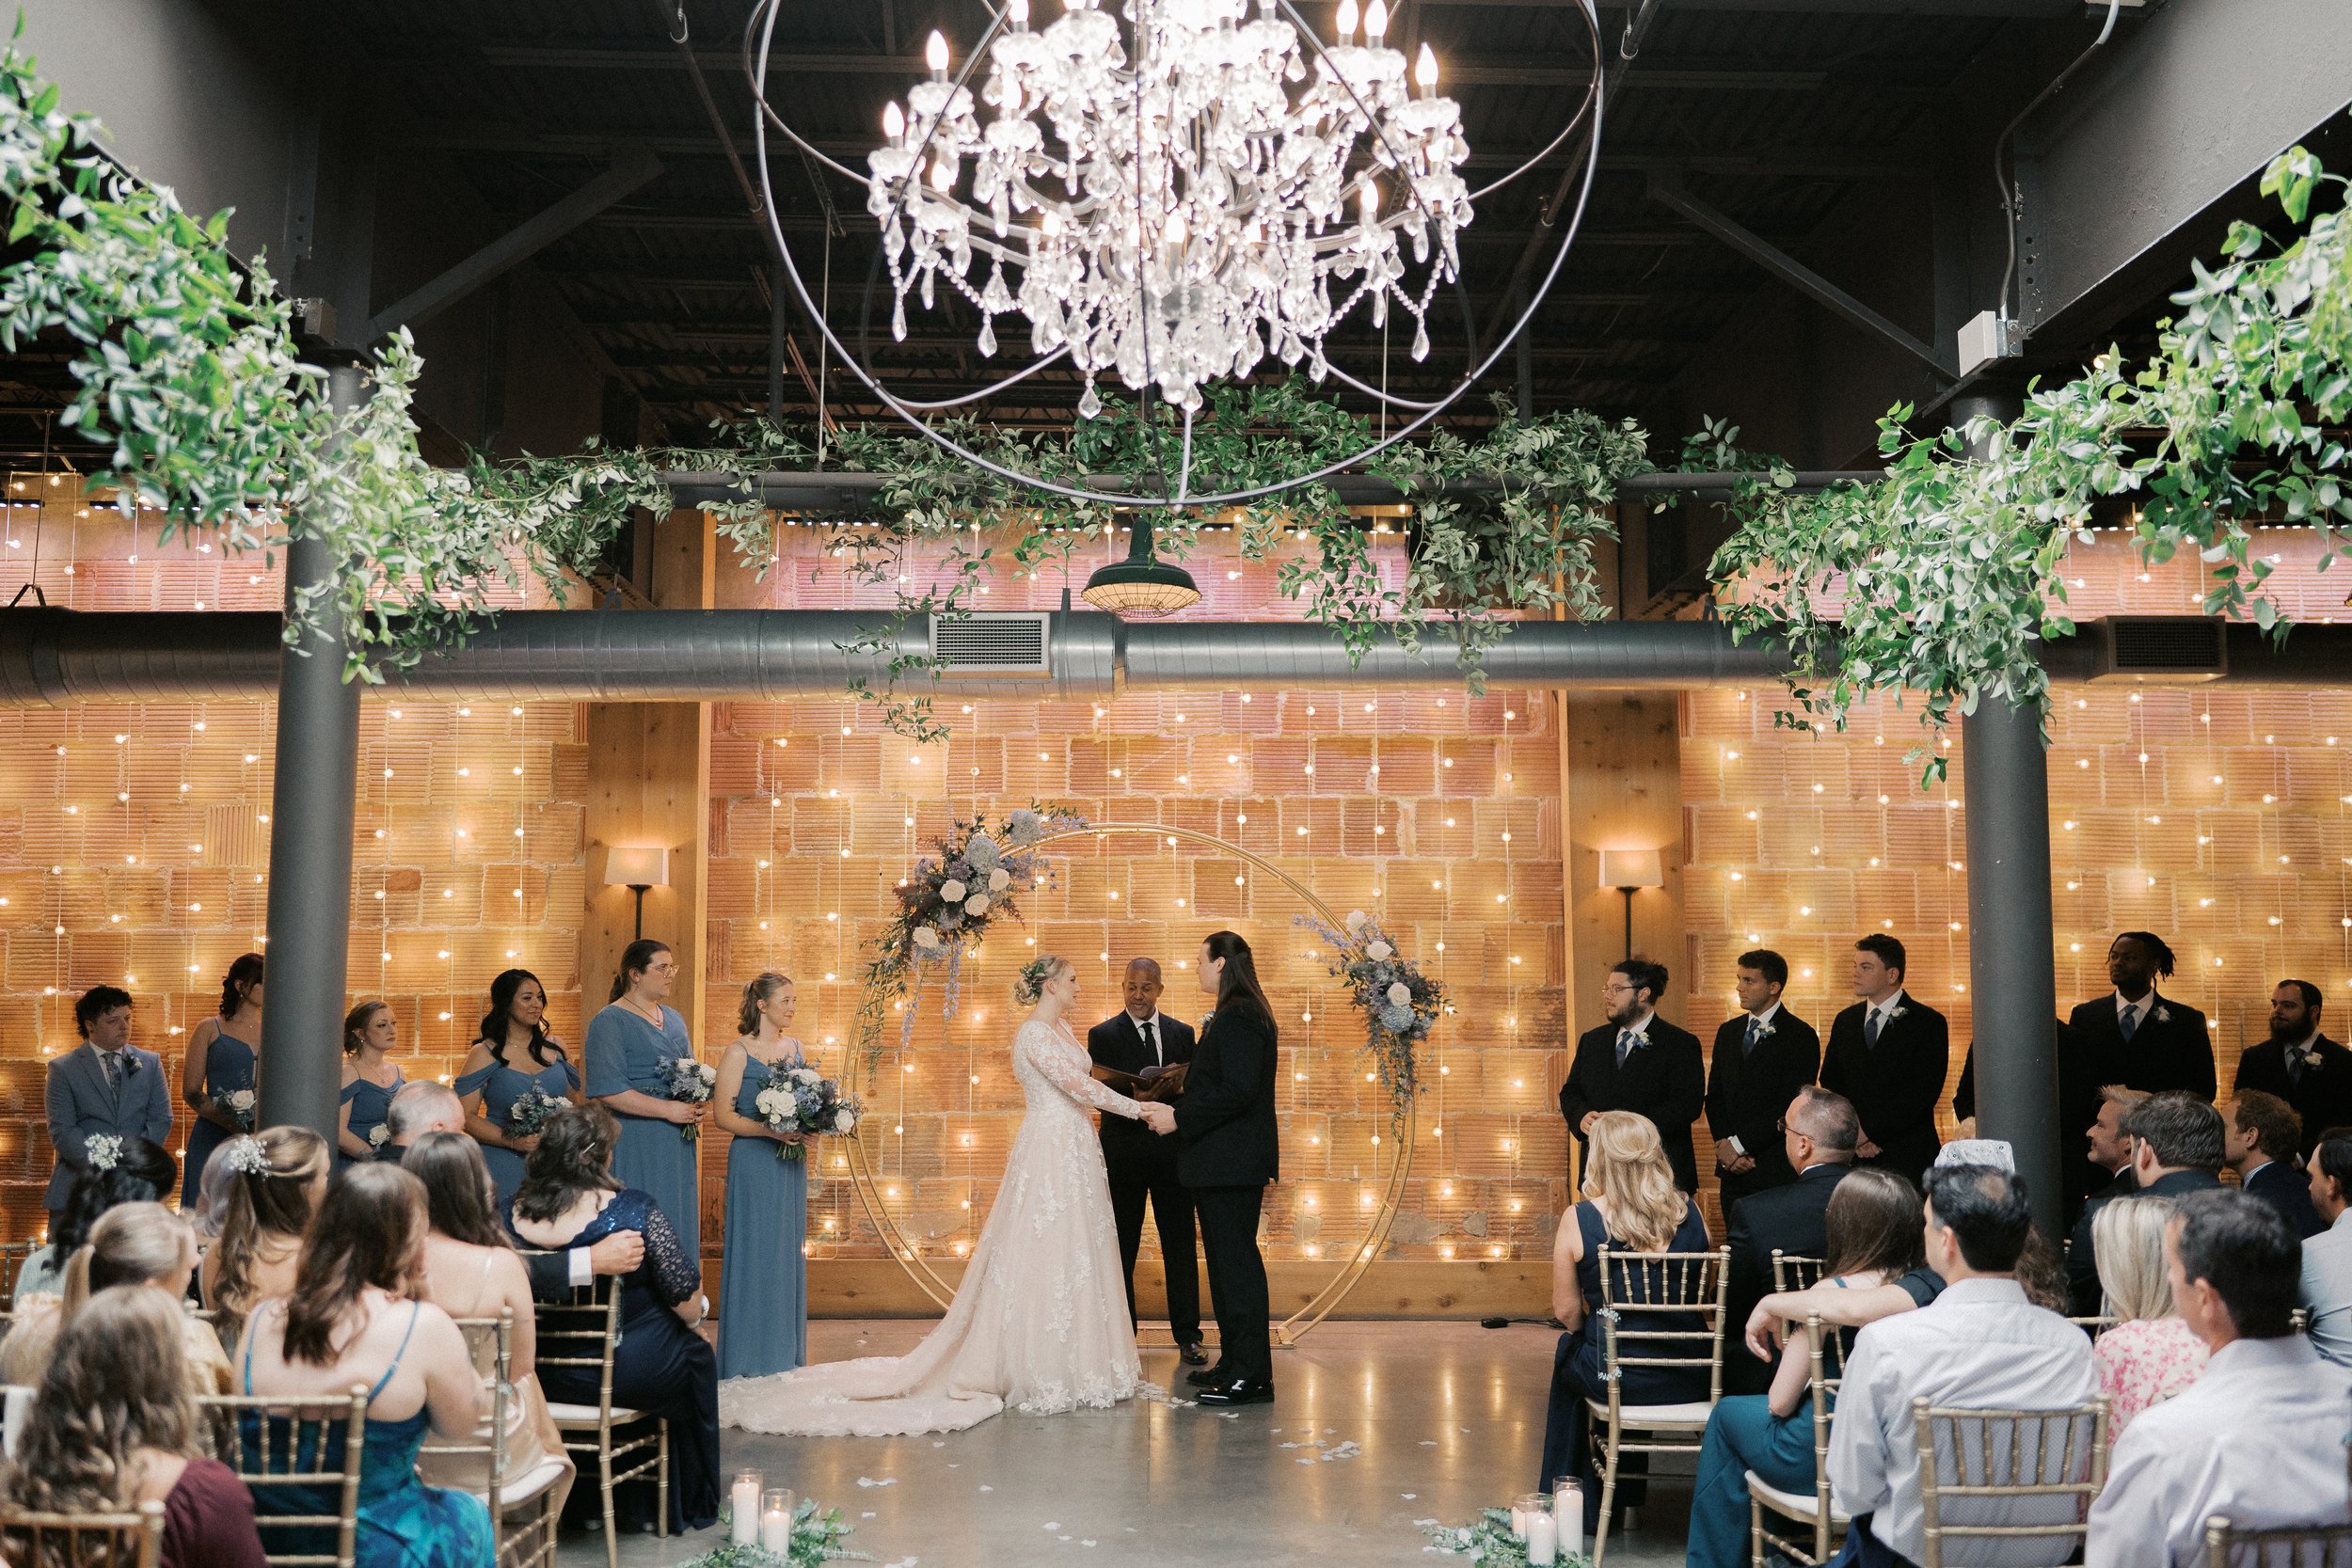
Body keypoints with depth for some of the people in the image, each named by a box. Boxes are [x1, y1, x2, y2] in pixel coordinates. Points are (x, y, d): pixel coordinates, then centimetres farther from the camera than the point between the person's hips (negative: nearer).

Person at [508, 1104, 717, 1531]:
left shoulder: (513, 1215, -9)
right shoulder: (634, 1211, -21)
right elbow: (686, 1300, -14)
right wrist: (697, 1313, 10)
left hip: (542, 1378, 5)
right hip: (627, 1374, -4)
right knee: (695, 1356, 27)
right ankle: (690, 1507, 41)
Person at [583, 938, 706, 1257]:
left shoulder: (673, 1019, 16)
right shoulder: (609, 1021, -8)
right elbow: (607, 1091, -17)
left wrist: (698, 1105, 0)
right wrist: (668, 1110, -18)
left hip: (679, 1145, 7)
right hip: (636, 1145, -7)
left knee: (679, 1227, 8)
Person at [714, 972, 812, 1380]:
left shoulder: (798, 1049, 10)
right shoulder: (739, 1053, -7)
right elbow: (723, 1115, -10)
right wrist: (769, 1130, -20)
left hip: (791, 1162, 6)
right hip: (753, 1163, -6)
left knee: (789, 1250, 9)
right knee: (754, 1250, -3)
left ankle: (785, 1352, 17)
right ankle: (750, 1357, 6)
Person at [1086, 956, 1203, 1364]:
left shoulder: (1182, 1033, 11)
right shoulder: (1102, 1035, 1)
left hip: (1172, 1151, 2)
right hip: (1124, 1154, -2)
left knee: (1181, 1247, 5)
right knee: (1121, 1249, 5)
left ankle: (1188, 1337, 12)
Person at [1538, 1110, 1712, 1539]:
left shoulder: (1579, 1220, -11)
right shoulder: (1690, 1212, -2)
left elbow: (1566, 1312, -5)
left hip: (1614, 1376, -3)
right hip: (1689, 1379, 3)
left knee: (1567, 1357, 31)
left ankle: (1577, 1503, 41)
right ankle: (1626, 1497, 47)